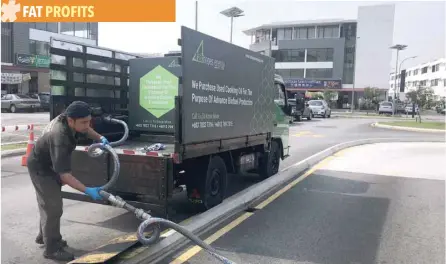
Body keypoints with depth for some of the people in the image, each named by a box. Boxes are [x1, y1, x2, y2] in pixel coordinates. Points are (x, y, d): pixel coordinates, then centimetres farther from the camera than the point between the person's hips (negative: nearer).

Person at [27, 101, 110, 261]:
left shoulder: (66, 118, -17)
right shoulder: (60, 138, -41)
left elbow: (86, 130, 6)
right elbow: (64, 175, -41)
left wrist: (100, 138, -12)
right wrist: (88, 191, -43)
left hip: (49, 165, 9)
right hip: (40, 168, -9)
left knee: (48, 204, 22)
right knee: (53, 208, -7)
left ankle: (44, 236, 41)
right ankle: (52, 249, 7)